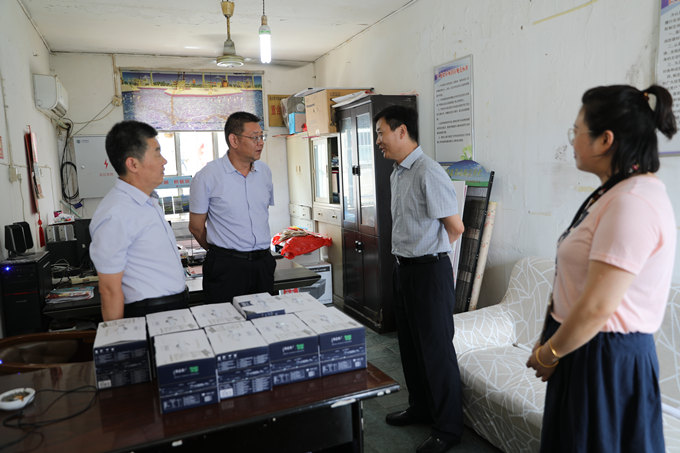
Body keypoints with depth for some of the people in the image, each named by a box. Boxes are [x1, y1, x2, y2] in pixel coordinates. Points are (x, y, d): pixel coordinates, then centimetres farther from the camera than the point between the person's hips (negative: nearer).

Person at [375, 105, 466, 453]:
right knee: (409, 343, 19)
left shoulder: (428, 172, -19)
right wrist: (407, 254, 12)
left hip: (429, 270, -9)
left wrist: (431, 252, -1)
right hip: (403, 267, 9)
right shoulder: (396, 175, 10)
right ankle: (420, 408, 39)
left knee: (436, 347, 3)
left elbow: (455, 227, -16)